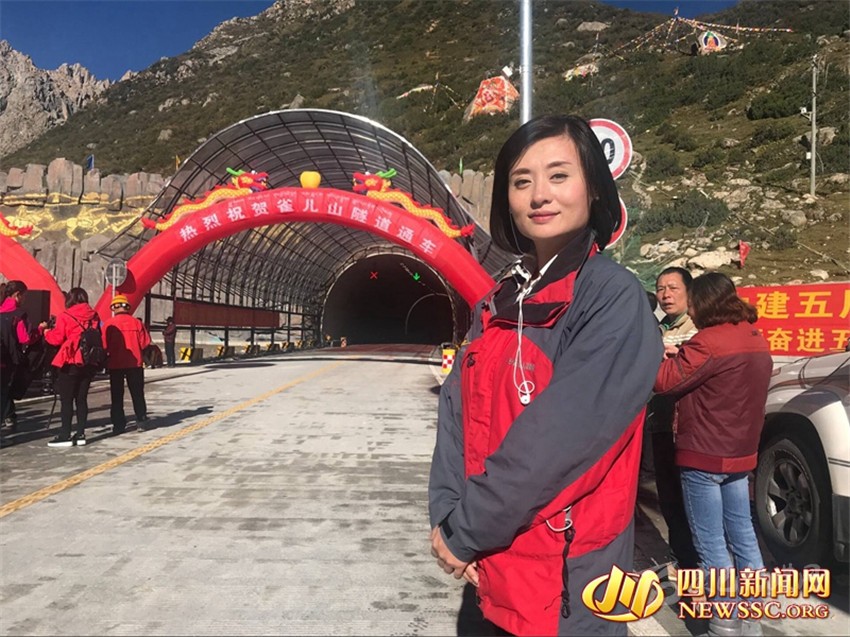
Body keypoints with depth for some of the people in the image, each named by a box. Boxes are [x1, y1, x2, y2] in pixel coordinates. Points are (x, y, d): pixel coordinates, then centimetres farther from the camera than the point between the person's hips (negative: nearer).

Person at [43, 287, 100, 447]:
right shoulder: (94, 316, 5)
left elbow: (57, 338, -5)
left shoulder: (65, 316, -8)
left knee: (66, 399, 2)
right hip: (88, 362, 5)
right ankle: (80, 434, 12)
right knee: (81, 398, 11)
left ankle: (65, 436, 3)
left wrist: (47, 332, 13)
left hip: (70, 362, -5)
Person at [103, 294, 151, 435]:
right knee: (137, 393, 13)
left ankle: (118, 425, 8)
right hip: (135, 363, 1)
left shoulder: (109, 323, -8)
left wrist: (108, 356, 12)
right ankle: (141, 421, 15)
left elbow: (104, 345, -8)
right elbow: (145, 343, -3)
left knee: (117, 395, 8)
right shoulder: (137, 322, -4)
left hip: (115, 364, -1)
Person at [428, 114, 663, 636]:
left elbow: (559, 441, -23)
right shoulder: (498, 305, 4)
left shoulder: (615, 301, -17)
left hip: (565, 580, -6)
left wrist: (464, 533, -15)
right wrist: (447, 516, -11)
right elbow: (458, 415, 2)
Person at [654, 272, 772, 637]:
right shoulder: (755, 339, 10)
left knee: (711, 544, 0)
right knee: (742, 535, 16)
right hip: (740, 453, 9)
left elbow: (665, 381, -16)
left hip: (704, 457, -9)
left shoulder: (709, 341, -19)